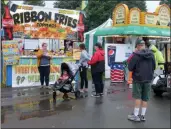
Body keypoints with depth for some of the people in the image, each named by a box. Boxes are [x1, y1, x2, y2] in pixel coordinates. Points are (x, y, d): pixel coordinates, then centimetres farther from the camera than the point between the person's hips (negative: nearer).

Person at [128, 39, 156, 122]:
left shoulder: (136, 55, -15)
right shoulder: (151, 54, 2)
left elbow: (130, 67, -14)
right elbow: (154, 66, 9)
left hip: (138, 78, -4)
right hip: (148, 79, 4)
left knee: (138, 97, 4)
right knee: (145, 98, 10)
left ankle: (136, 115, 7)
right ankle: (142, 116, 15)